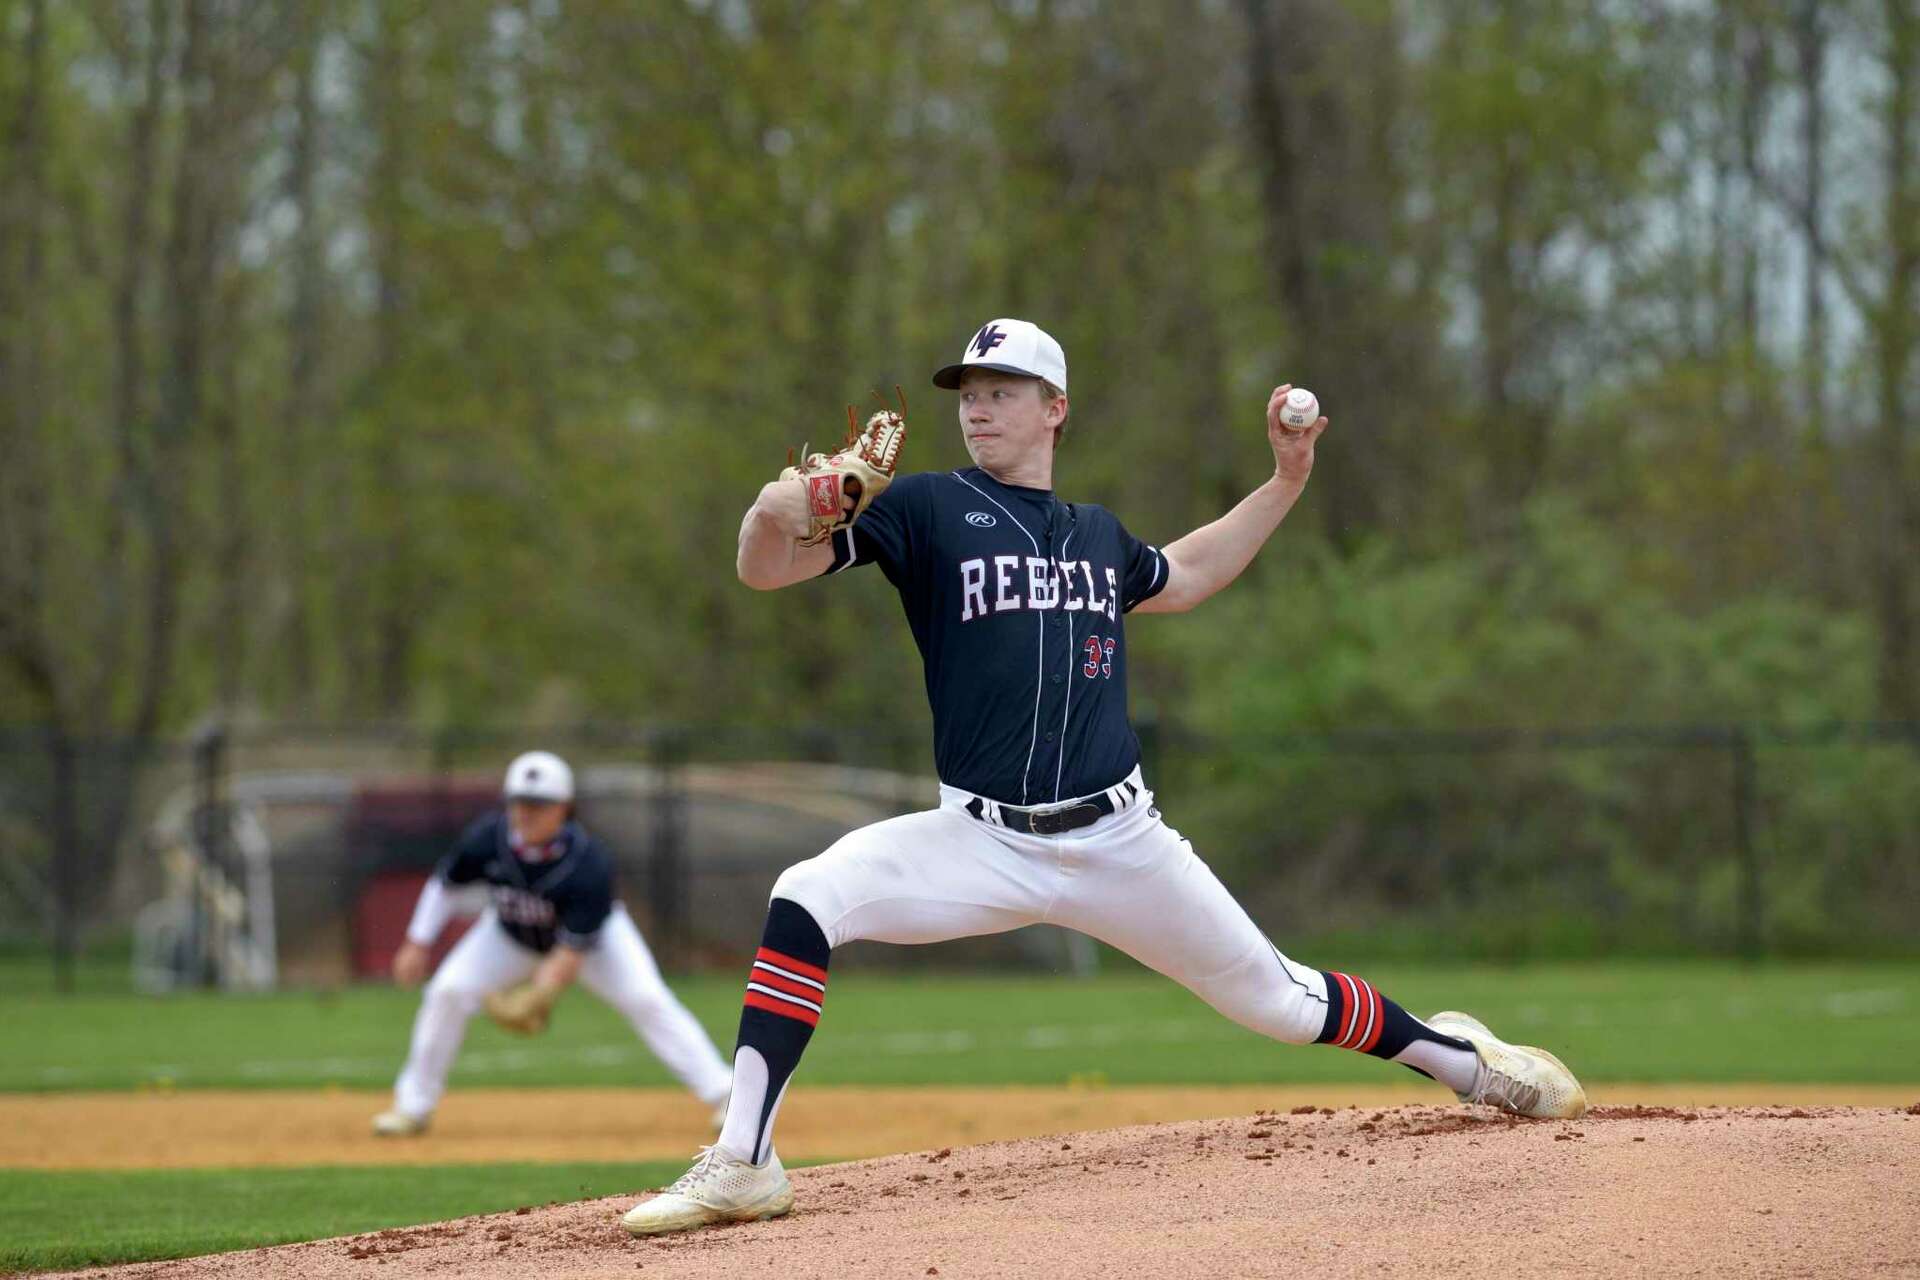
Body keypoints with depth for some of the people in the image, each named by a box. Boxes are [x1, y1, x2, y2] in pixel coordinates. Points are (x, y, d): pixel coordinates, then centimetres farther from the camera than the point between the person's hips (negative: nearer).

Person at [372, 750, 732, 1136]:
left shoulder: (590, 863, -37)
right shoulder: (488, 837, -28)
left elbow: (574, 947, -35)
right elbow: (444, 882, -8)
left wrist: (537, 1002, -46)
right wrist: (417, 944, -8)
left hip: (594, 932, -3)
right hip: (510, 936, 3)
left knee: (647, 1000, -21)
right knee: (448, 992, -13)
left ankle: (722, 1094, -15)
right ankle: (413, 1108, 3)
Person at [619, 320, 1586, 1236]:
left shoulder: (1097, 535, 12)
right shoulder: (926, 509, -2)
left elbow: (1178, 580, 36)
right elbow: (765, 568, -12)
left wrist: (1285, 483, 30)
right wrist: (772, 515, -35)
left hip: (1119, 843, 3)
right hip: (983, 843, -3)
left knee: (1276, 1000, 10)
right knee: (808, 898, -27)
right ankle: (741, 1163, -25)